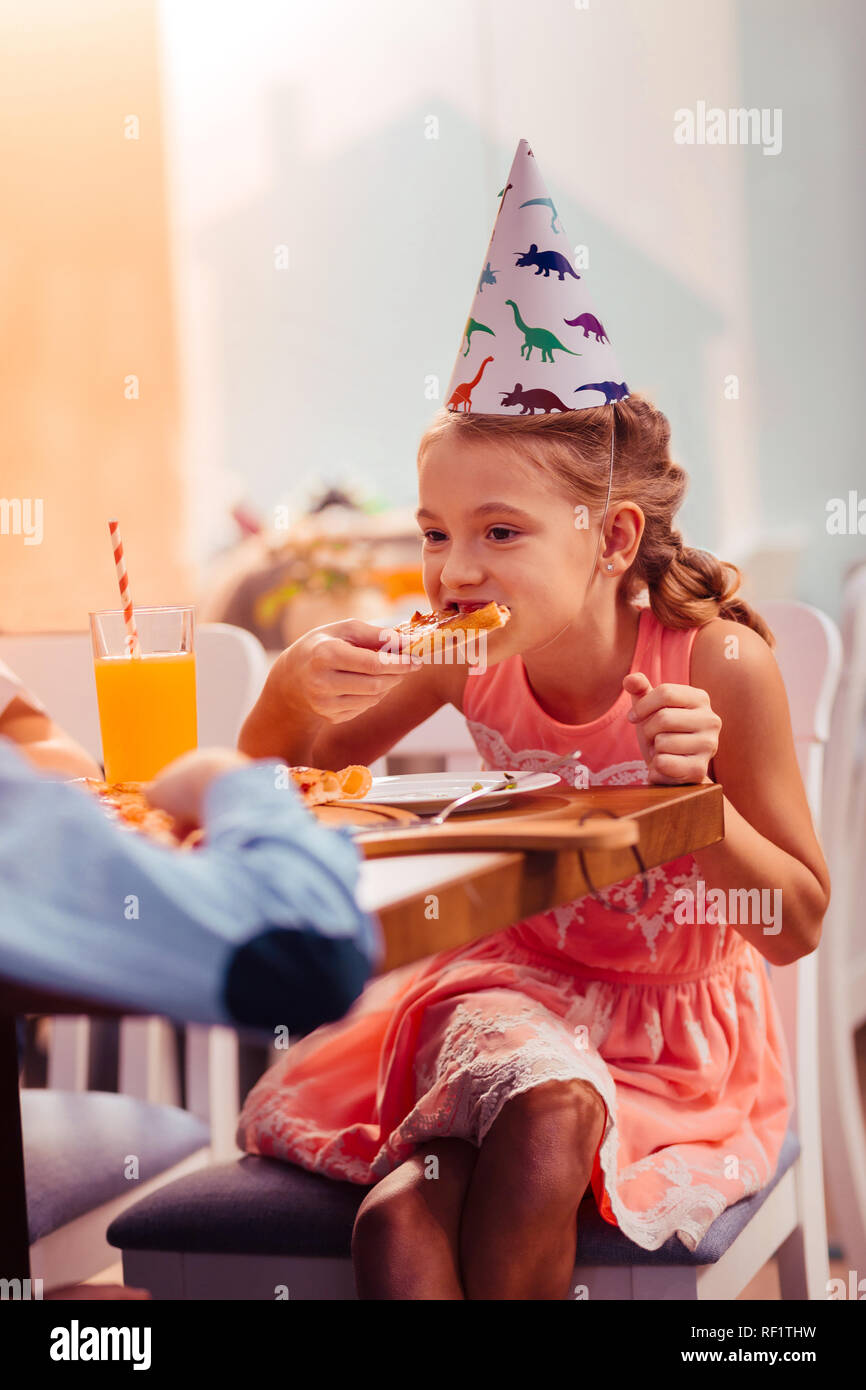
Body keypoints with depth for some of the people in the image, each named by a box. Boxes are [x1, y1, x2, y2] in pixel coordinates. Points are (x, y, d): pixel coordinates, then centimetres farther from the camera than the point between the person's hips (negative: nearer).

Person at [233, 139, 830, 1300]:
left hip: (681, 1044, -2)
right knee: (401, 1218, -31)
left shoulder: (718, 666, -16)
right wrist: (293, 692, -16)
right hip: (516, 987, 2)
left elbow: (798, 927, -9)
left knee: (545, 1114, -35)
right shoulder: (471, 662, -7)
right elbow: (288, 779, 8)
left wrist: (697, 792, -27)